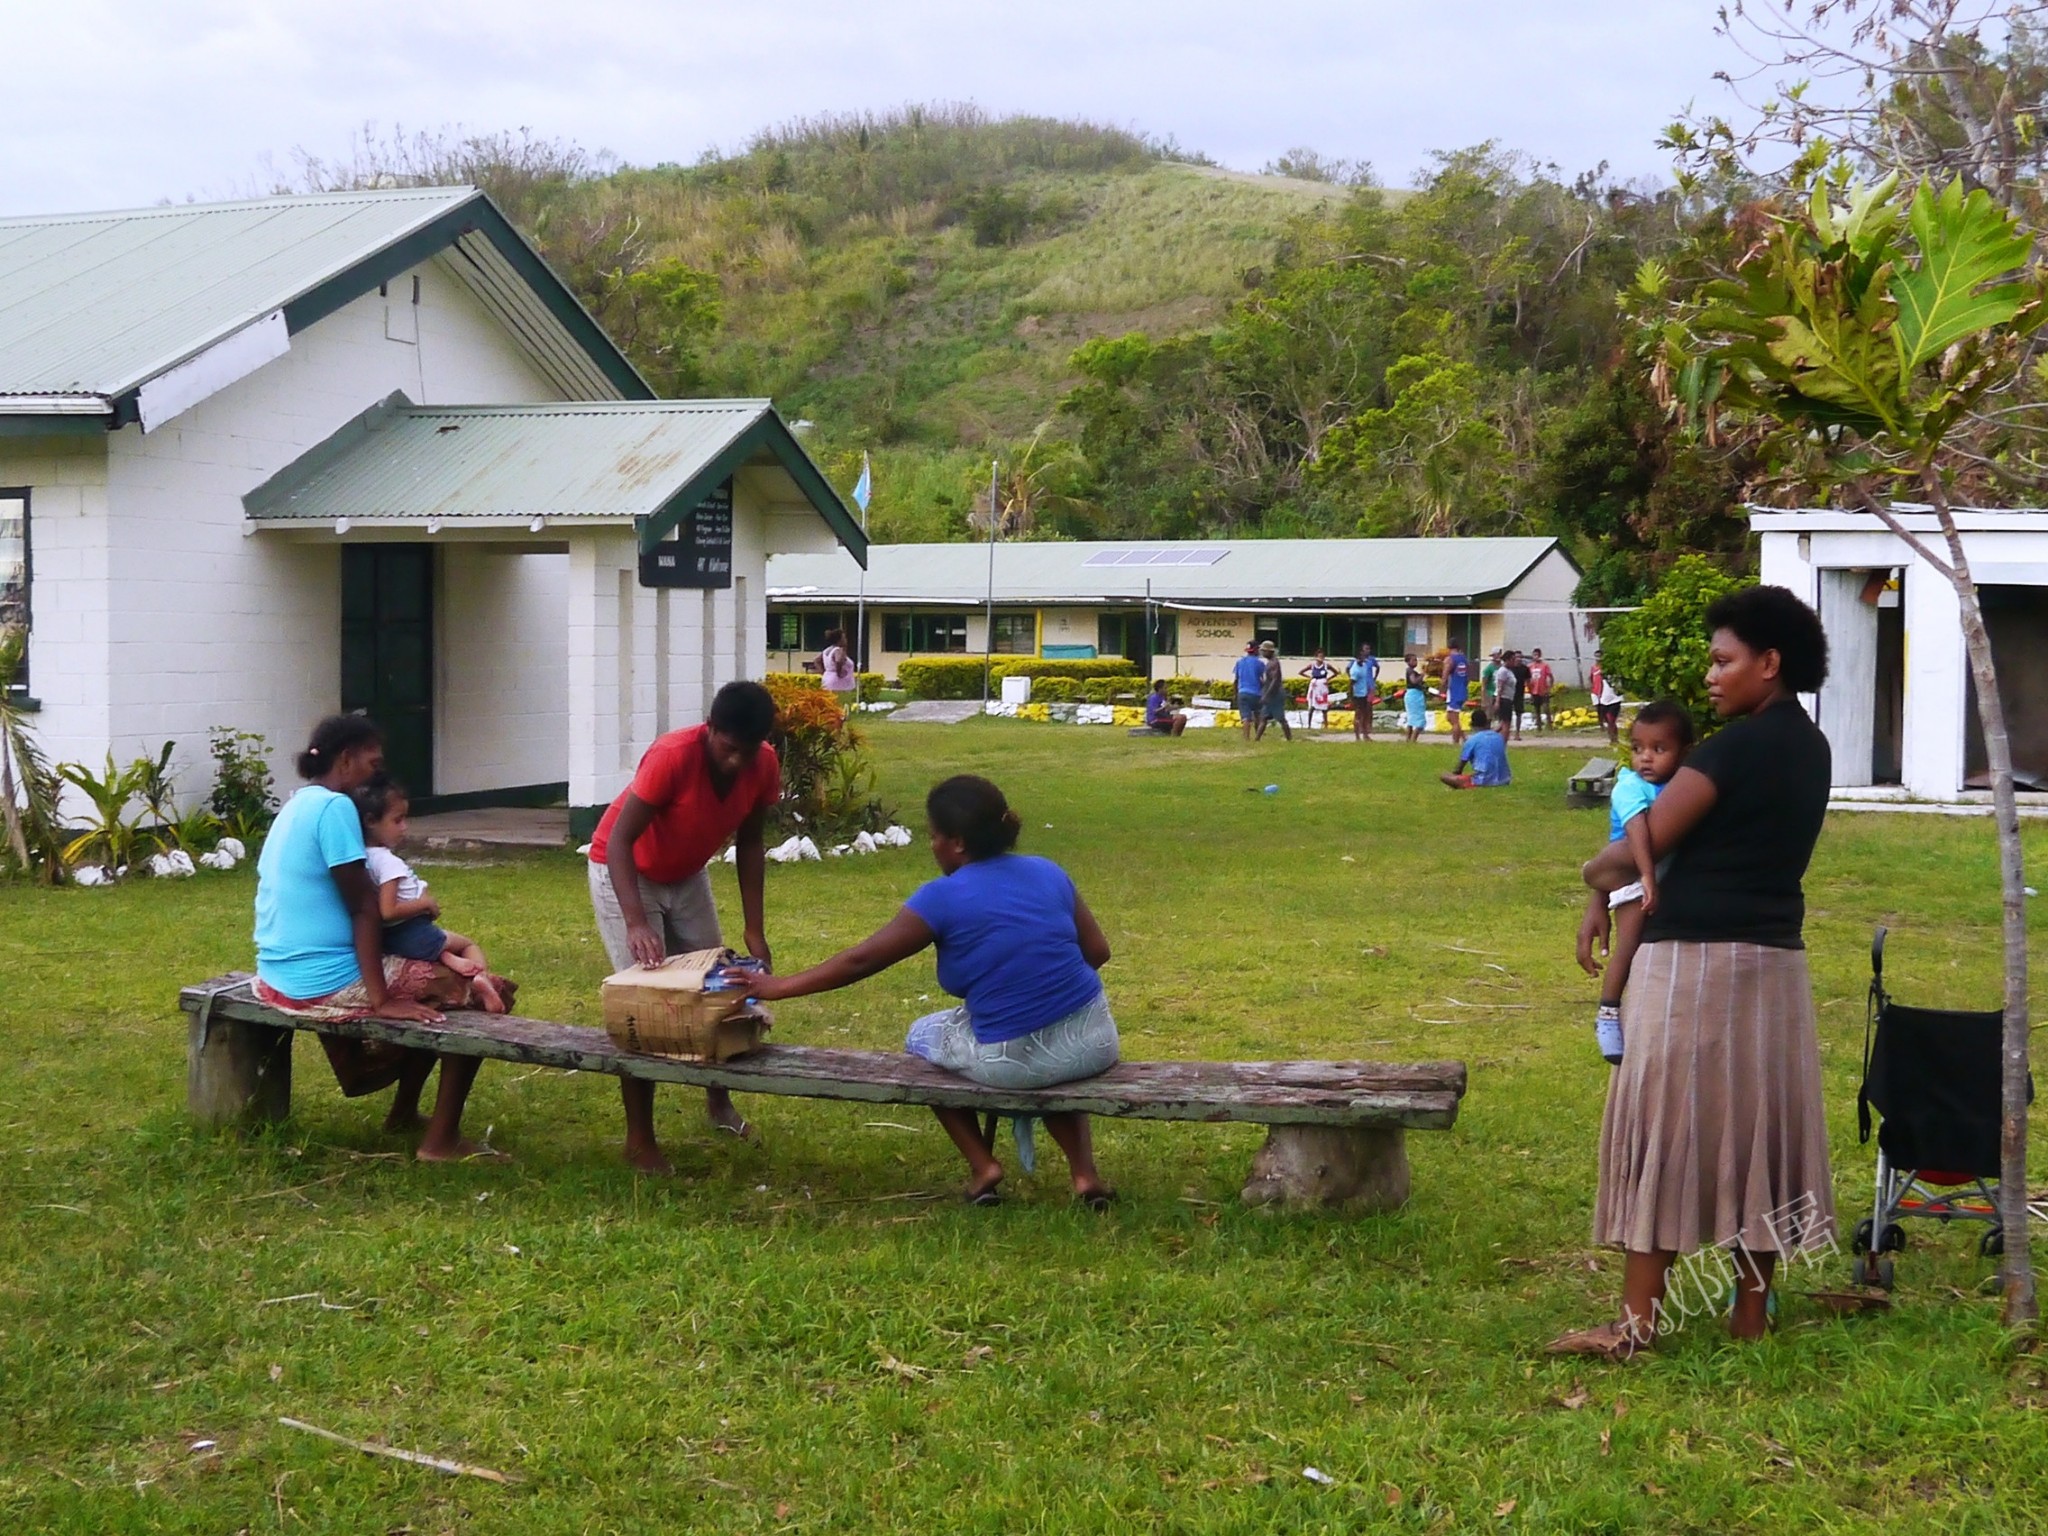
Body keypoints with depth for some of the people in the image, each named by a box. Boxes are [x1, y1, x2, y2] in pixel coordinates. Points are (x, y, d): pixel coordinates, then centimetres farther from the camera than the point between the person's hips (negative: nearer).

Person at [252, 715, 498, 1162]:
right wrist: (381, 998, -19)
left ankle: (405, 1113, 28)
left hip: (276, 981, 10)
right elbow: (364, 908, -18)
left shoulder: (294, 807, 13)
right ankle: (441, 1140, -3)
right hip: (328, 984, -10)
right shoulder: (334, 807, -16)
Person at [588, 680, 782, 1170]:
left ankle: (718, 1099, 34)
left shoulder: (764, 766, -19)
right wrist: (636, 923, -47)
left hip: (686, 875, 6)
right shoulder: (672, 756, -36)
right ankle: (639, 1139, -4)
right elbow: (619, 840, -36)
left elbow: (748, 844, -5)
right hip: (624, 871, -6)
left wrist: (755, 929, -7)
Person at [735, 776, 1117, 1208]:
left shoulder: (945, 897, -8)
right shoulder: (1049, 873, 5)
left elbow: (860, 961, -3)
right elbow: (1097, 951, 11)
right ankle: (1084, 1171, 25)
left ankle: (981, 1165, 19)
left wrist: (778, 987, 6)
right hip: (1095, 1044, 4)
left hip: (1015, 1062, -4)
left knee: (923, 1036, 27)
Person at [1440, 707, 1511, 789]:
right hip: (1503, 781, 6)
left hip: (1484, 782, -6)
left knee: (1443, 776, -1)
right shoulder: (1499, 737, 11)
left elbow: (1458, 769, 2)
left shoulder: (1471, 741, -3)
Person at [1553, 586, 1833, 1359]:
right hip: (1775, 960, 9)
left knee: (1663, 1128, -4)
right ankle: (1752, 1309, 17)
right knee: (1758, 1127, 11)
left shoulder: (1736, 747, -16)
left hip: (1696, 960, -9)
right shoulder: (1807, 747, 11)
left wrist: (1597, 873, 5)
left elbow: (1641, 849, -17)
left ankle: (1636, 1323, -3)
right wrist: (1614, 899, 14)